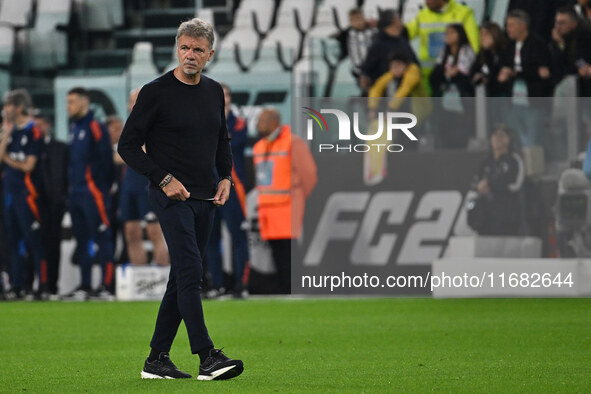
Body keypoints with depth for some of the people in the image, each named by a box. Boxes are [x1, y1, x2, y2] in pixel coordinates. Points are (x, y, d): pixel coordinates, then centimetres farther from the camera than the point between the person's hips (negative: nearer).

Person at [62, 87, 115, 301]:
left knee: (101, 239, -8)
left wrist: (102, 186, -11)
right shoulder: (74, 128, 17)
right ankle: (84, 286, 15)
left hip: (93, 192, -9)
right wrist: (71, 185, 16)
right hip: (76, 193, 9)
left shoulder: (95, 127, -10)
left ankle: (107, 286, -10)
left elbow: (106, 160, -12)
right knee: (82, 241, 11)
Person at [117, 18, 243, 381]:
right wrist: (163, 179, -14)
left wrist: (226, 177, 7)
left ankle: (157, 360, 15)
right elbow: (128, 146, -7)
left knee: (182, 278, 9)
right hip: (172, 197, -7)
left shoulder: (214, 92, 11)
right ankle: (208, 358, -24)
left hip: (205, 200, 7)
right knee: (190, 271, -17)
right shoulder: (156, 92, -8)